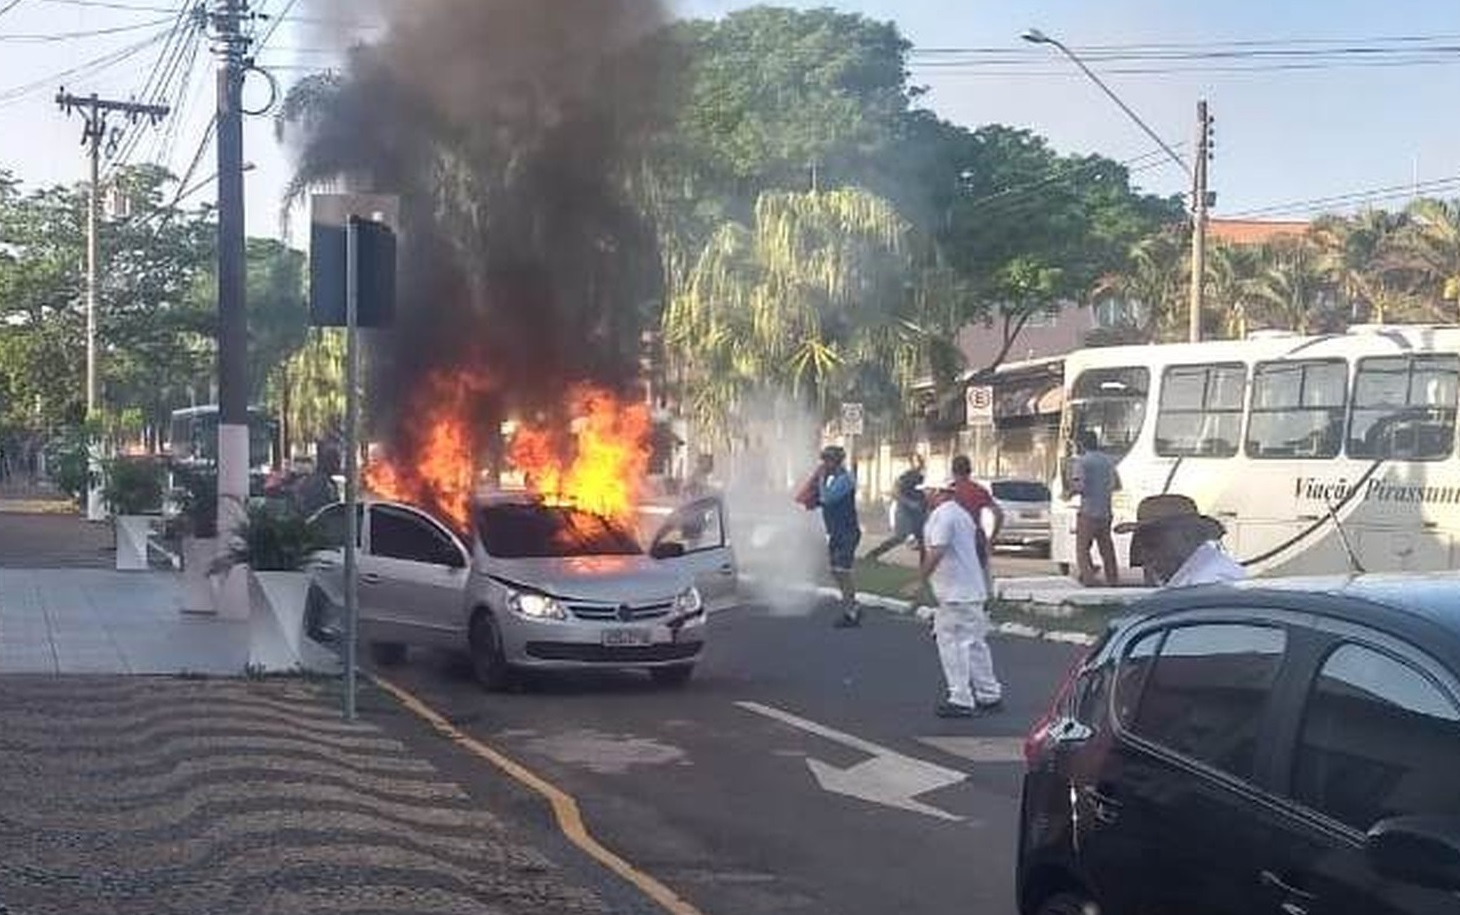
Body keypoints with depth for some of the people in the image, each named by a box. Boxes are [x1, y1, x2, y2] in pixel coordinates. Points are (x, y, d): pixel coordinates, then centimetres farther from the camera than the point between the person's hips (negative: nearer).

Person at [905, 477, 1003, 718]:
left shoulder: (942, 515, -14)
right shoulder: (962, 514, 17)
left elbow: (937, 552, -22)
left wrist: (920, 580, -15)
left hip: (954, 593, -10)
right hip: (973, 589, 10)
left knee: (951, 643, -5)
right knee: (974, 643, 15)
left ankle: (961, 700, -5)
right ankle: (989, 695, 20)